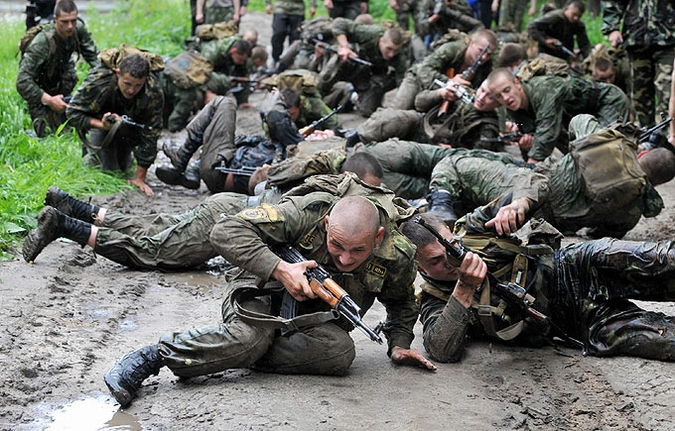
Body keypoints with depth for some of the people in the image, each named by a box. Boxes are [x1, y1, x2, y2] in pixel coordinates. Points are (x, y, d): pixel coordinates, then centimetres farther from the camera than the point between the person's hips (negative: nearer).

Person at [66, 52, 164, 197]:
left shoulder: (154, 93, -35)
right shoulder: (97, 82, -39)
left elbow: (149, 134, -27)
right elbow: (73, 112, -26)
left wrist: (140, 178, -25)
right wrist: (101, 124, -45)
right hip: (100, 119, -2)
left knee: (122, 166, -5)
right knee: (108, 167, -13)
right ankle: (91, 150, 16)